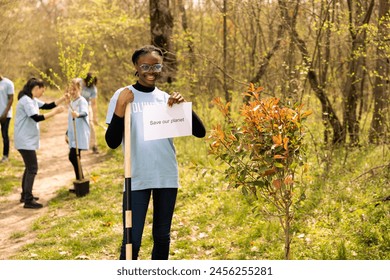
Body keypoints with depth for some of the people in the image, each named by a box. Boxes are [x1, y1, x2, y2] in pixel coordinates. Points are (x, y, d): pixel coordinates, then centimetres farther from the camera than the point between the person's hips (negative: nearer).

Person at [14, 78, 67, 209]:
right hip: (25, 140, -11)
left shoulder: (32, 100, 13)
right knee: (32, 168, -10)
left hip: (28, 140, 11)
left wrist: (62, 99, 5)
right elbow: (36, 118, -26)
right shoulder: (26, 101, -19)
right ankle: (28, 200, -8)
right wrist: (55, 112, -22)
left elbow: (48, 106, 16)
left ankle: (25, 195, 28)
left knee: (29, 167, 18)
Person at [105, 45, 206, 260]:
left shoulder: (166, 98, 6)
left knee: (162, 238, 14)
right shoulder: (123, 96, -3)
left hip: (167, 177, 4)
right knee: (132, 241, -4)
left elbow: (200, 132, 1)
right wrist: (120, 107, -21)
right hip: (137, 179, -4)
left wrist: (184, 106, -13)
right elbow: (112, 142, -11)